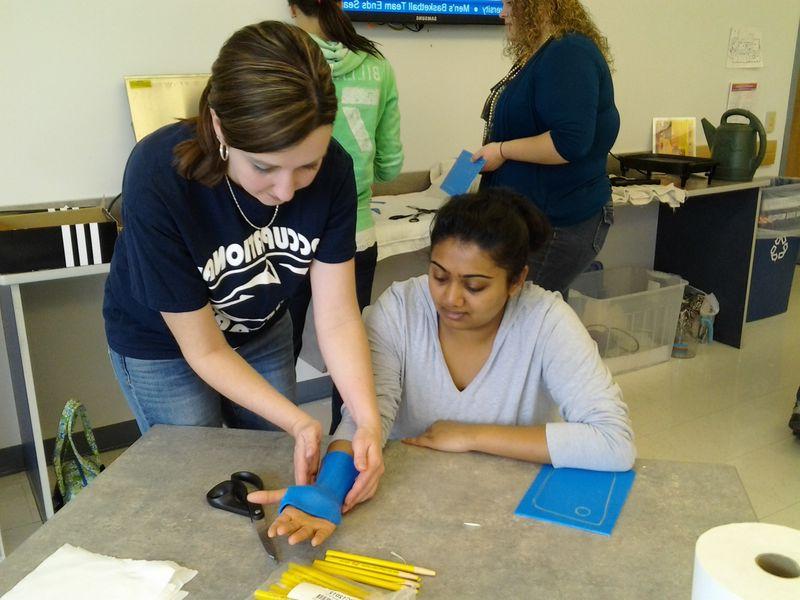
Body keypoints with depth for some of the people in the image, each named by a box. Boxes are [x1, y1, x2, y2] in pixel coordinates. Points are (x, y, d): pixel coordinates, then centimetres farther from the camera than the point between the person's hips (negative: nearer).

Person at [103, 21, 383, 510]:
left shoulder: (332, 169, -27)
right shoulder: (157, 180, -37)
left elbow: (337, 318, -22)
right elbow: (204, 350, -27)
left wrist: (370, 422, -35)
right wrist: (297, 422, -36)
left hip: (262, 332, 4)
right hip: (163, 345, -3)